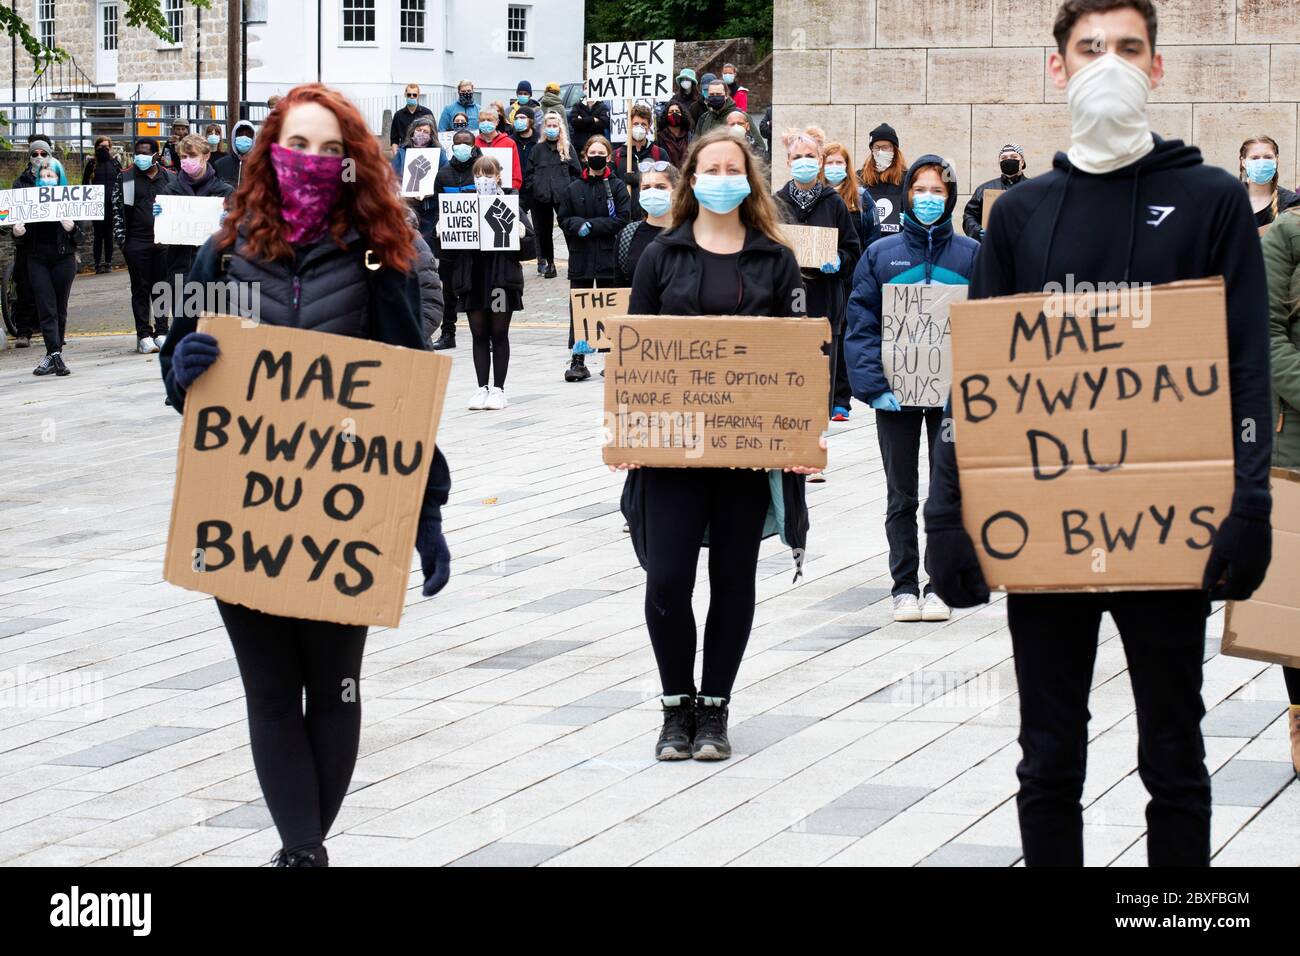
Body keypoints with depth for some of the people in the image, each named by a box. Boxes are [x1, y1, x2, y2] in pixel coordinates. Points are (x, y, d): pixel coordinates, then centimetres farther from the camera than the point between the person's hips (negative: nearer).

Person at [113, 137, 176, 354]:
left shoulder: (169, 179, 10)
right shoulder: (125, 178, 4)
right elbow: (117, 209, 2)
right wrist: (121, 238, -5)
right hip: (137, 243, -2)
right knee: (141, 289, 1)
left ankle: (161, 332, 11)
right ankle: (144, 334, 2)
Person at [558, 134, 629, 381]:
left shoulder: (617, 186, 1)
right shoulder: (574, 188, 8)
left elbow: (622, 219, -7)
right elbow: (563, 219, 9)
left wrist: (592, 226, -13)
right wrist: (578, 225, -12)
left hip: (608, 256, -2)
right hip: (580, 257, 2)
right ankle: (578, 360, 1)